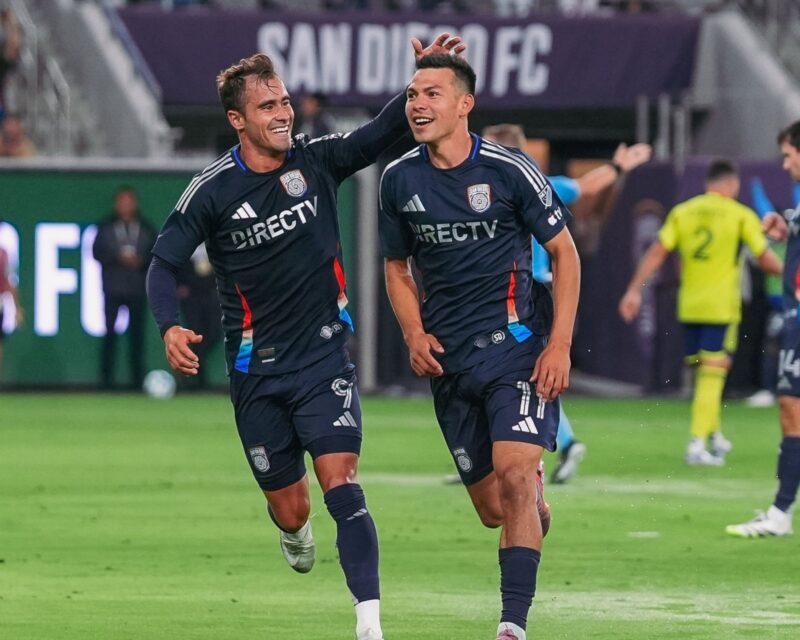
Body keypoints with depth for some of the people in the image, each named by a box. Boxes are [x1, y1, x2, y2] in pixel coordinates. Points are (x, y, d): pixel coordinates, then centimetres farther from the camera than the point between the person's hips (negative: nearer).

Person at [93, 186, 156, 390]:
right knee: (110, 333, -5)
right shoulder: (106, 228, 5)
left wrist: (141, 260, -10)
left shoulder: (146, 229, 9)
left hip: (137, 290, 2)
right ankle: (106, 379, -1)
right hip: (113, 289, -2)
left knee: (137, 334, 2)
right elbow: (97, 252, 0)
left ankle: (138, 379, 6)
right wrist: (119, 258, -13)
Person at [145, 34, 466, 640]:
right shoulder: (213, 190, -8)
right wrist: (171, 327, -21)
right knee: (291, 510, 8)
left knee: (340, 481, -18)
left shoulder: (317, 161, -2)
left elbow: (383, 131, -9)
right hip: (257, 371, 0)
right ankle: (294, 531, 48)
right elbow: (164, 262, -3)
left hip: (325, 357, 0)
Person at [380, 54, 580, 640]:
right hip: (449, 361, 4)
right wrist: (415, 336, -1)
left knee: (512, 477, -22)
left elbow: (565, 253, -1)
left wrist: (559, 346, -9)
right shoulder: (399, 180, 4)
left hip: (516, 345, -4)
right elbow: (398, 267, 17)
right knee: (493, 510, 6)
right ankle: (536, 491, 43)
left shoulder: (510, 170, -7)